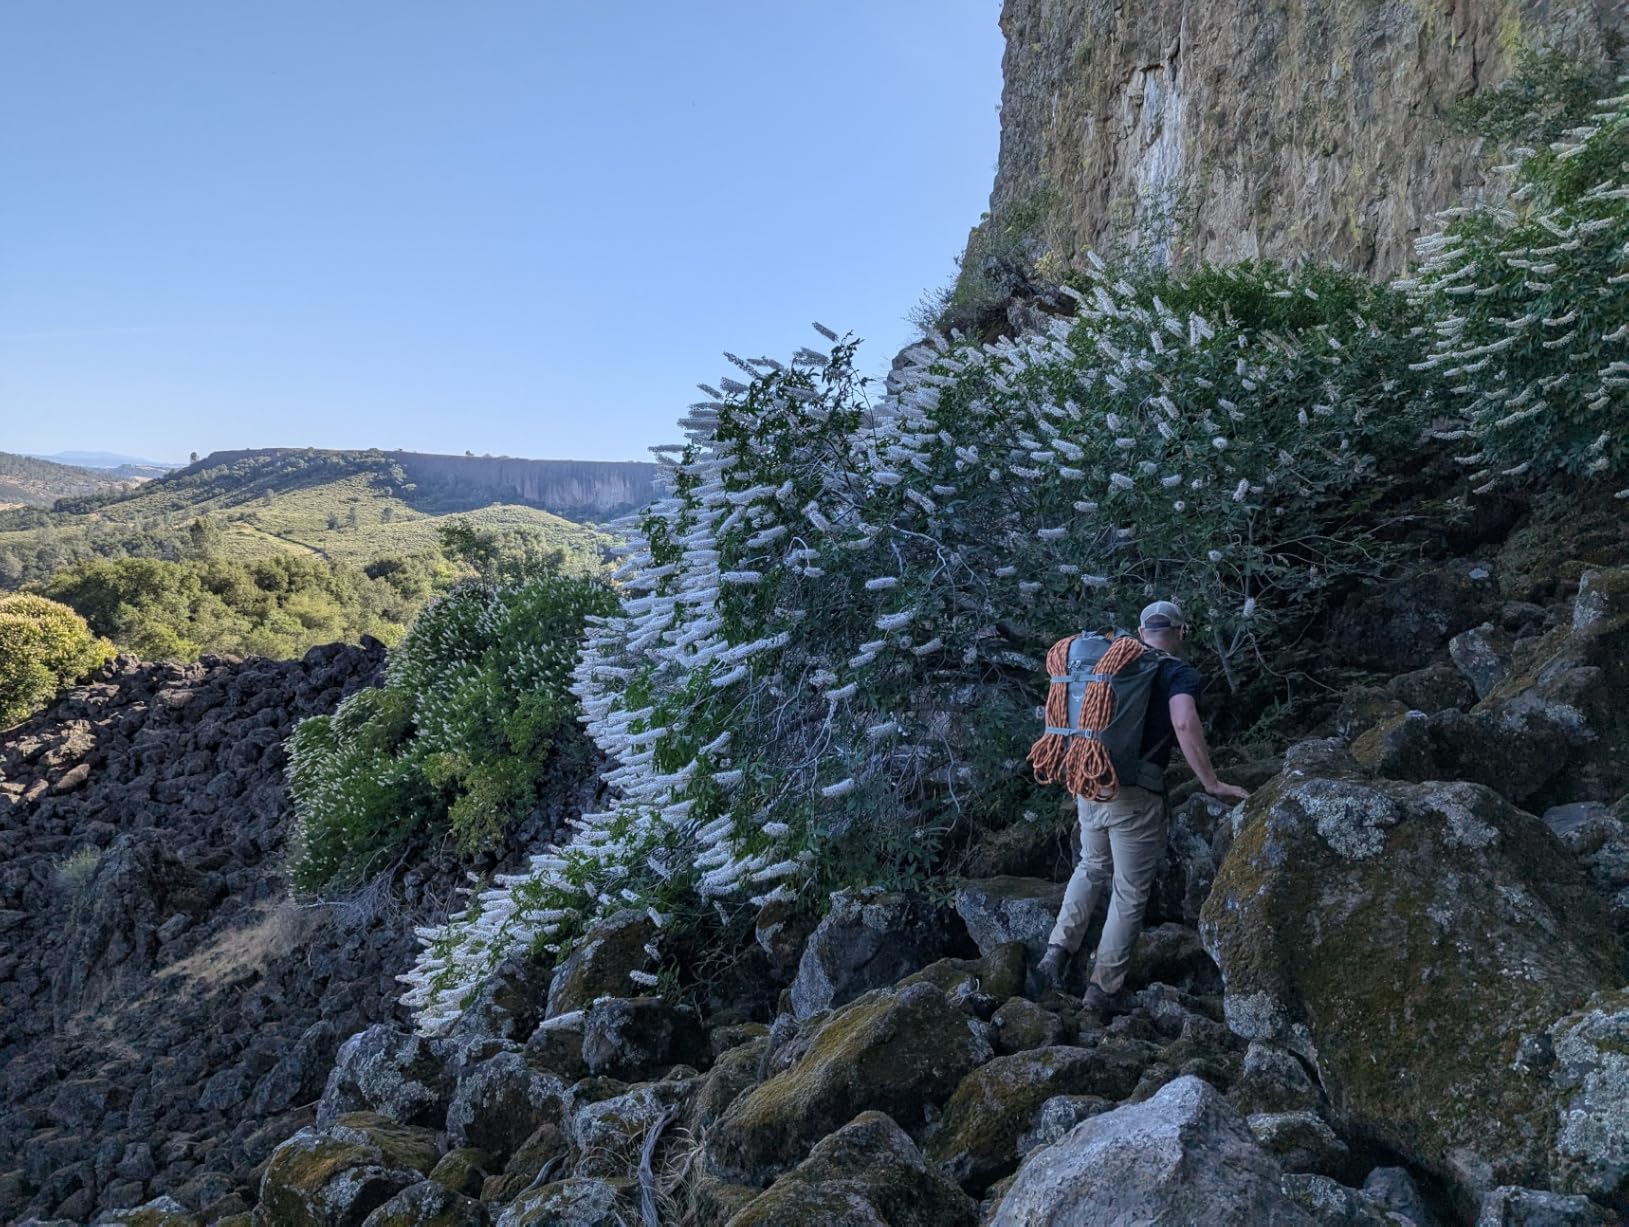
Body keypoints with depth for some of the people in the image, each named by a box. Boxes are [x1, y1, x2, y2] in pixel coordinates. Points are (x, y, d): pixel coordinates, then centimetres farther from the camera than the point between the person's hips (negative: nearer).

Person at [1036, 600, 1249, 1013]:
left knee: (1091, 867, 28)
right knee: (1130, 893, 9)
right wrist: (1211, 784, -19)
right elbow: (1184, 724, -25)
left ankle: (1059, 947, 19)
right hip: (1134, 798, -5)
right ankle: (1104, 988, 15)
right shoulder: (1179, 672, -7)